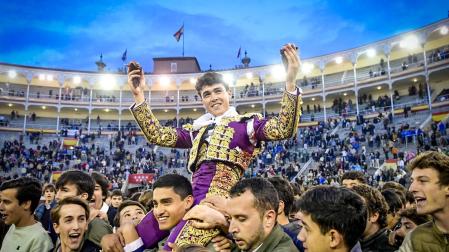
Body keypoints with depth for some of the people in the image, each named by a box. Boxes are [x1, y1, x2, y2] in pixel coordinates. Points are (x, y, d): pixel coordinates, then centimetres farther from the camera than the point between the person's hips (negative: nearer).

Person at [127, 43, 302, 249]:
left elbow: (283, 129, -9)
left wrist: (290, 81, -20)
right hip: (193, 196, 7)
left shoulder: (246, 122, 8)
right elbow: (158, 136, 18)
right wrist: (139, 96, 13)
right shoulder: (198, 129, 25)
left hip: (217, 198, -6)